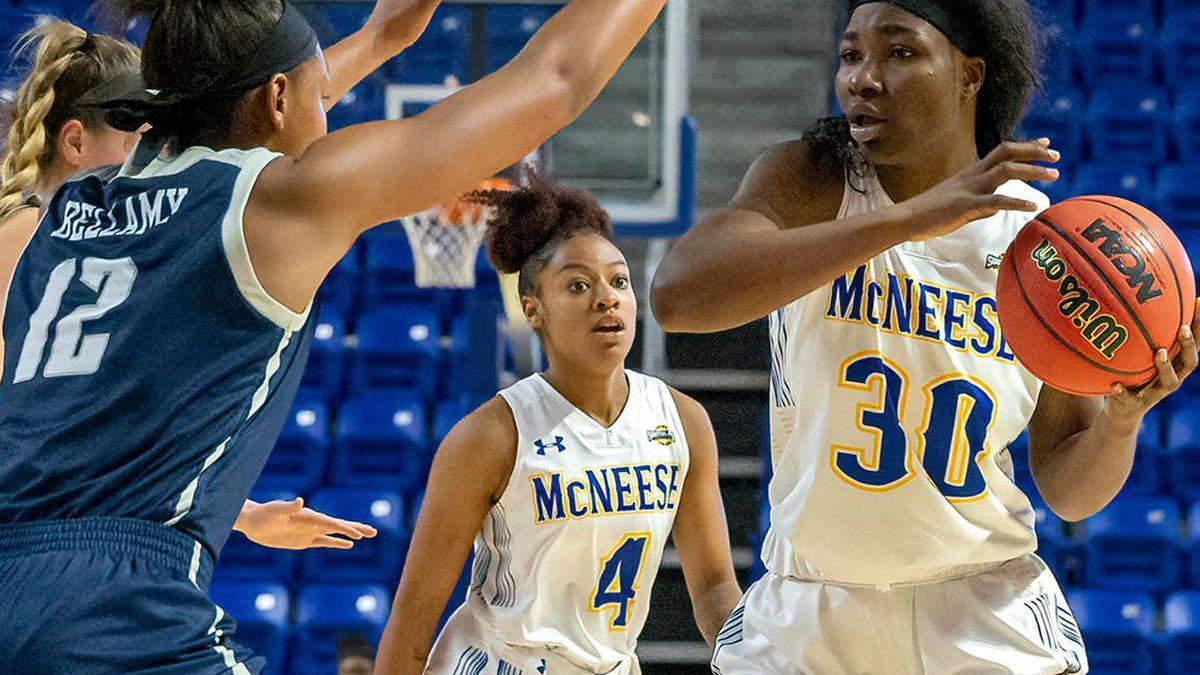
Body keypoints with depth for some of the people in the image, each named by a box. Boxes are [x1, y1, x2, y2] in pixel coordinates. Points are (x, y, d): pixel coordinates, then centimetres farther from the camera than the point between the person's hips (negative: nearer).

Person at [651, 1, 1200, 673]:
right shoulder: (809, 180, -9)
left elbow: (1070, 491, 4)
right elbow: (678, 295, -31)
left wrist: (1121, 418, -19)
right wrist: (909, 217, -34)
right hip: (806, 620, 0)